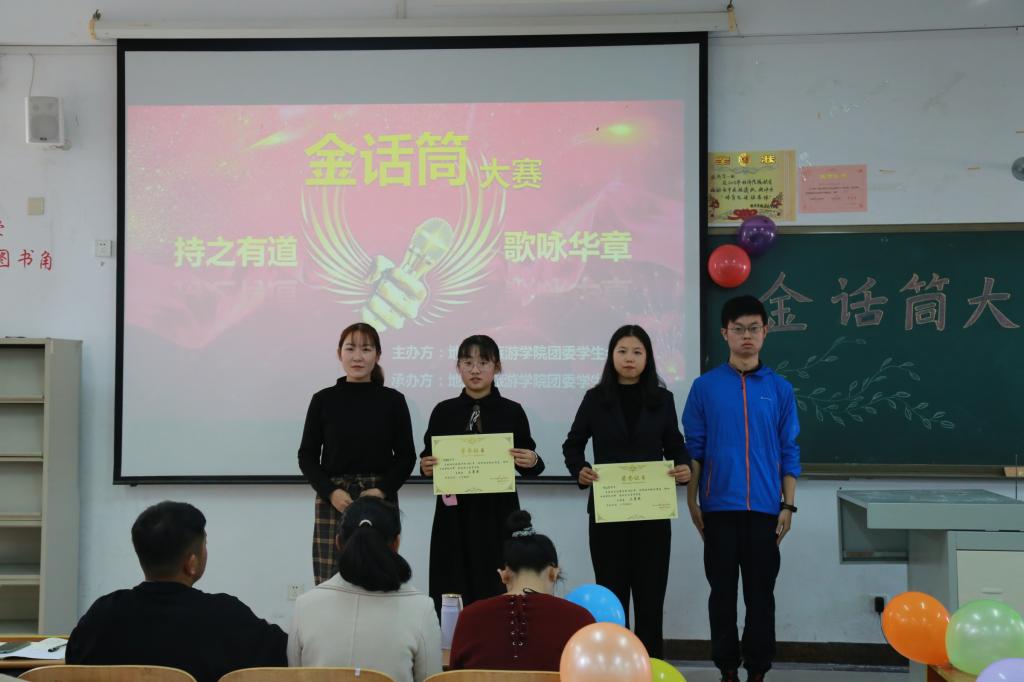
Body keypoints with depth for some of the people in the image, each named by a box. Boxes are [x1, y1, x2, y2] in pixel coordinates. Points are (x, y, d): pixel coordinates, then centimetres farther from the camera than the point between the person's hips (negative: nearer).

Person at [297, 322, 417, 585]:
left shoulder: (392, 400, 3)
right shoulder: (323, 400, 3)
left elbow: (406, 456, 5)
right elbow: (307, 456, 5)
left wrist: (383, 490, -10)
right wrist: (330, 491, -9)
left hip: (380, 501, 0)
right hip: (333, 501, 0)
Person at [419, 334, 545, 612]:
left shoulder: (512, 412, 3)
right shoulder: (444, 411, 5)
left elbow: (527, 464, 7)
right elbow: (428, 458, 11)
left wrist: (532, 462, -14)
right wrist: (426, 467, -10)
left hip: (497, 515, -1)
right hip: (454, 515, 1)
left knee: (496, 591, -2)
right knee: (453, 592, 0)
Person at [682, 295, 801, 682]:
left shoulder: (779, 388, 4)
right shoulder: (705, 387, 2)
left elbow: (789, 452, 6)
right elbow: (694, 448, 3)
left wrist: (788, 506, 1)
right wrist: (692, 502, -1)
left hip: (764, 508, 1)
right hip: (719, 507, 0)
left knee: (761, 593, 6)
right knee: (723, 592, 7)